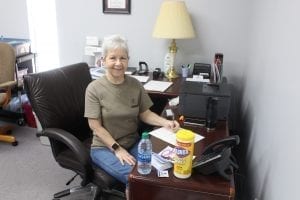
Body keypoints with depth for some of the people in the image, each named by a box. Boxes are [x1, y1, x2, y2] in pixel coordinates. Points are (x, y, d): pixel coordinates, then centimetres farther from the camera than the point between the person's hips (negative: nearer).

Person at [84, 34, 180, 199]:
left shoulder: (135, 85, -1)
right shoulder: (94, 88, -12)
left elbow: (145, 114, 4)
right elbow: (96, 126, -13)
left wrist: (165, 122, -14)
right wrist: (117, 149, -18)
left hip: (133, 142, 4)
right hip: (104, 147, -3)